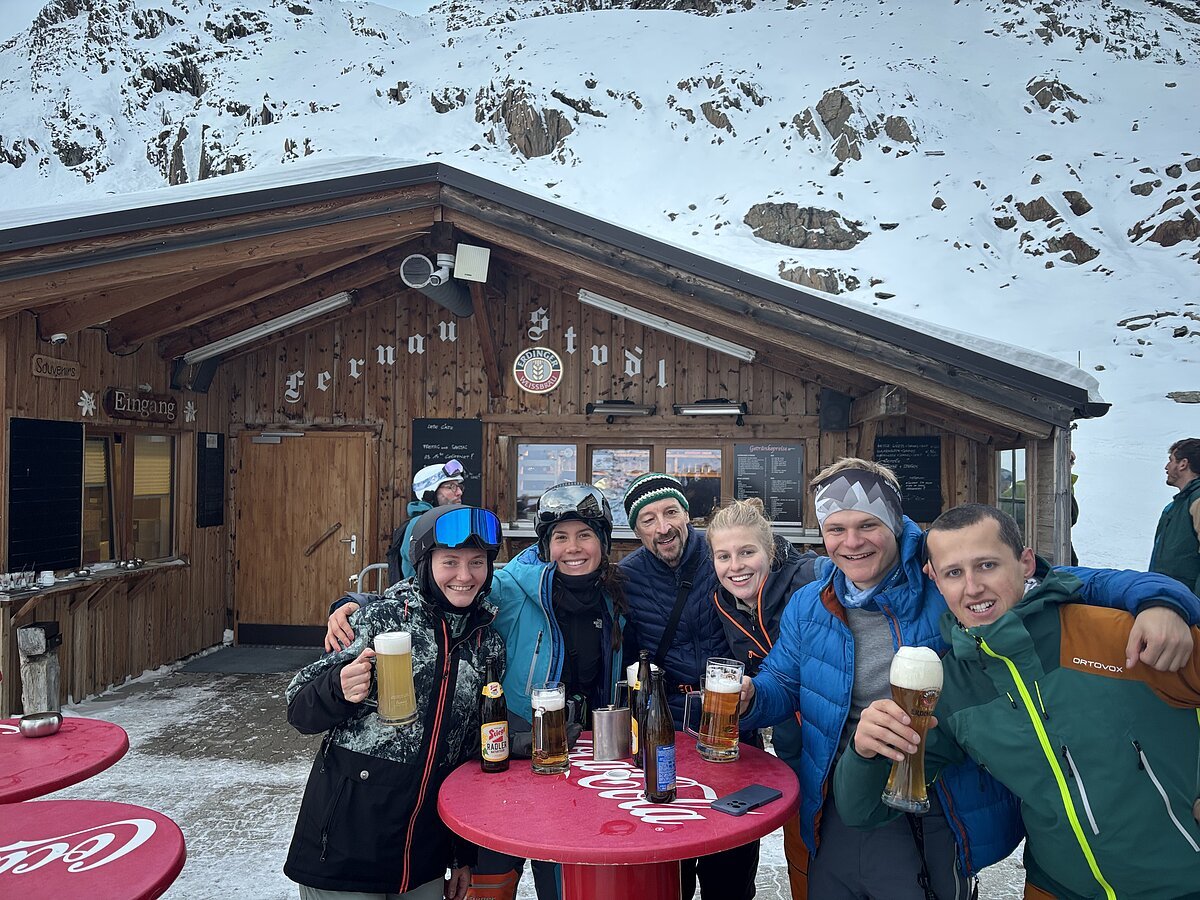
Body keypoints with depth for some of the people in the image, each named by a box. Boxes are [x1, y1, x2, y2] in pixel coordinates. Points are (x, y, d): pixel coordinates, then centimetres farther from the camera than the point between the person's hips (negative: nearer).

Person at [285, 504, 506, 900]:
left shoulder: (488, 642, 1)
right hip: (346, 844, -4)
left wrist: (464, 855, 12)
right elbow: (301, 714, -8)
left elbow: (474, 748, 10)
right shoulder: (383, 617, -12)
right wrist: (340, 689, -30)